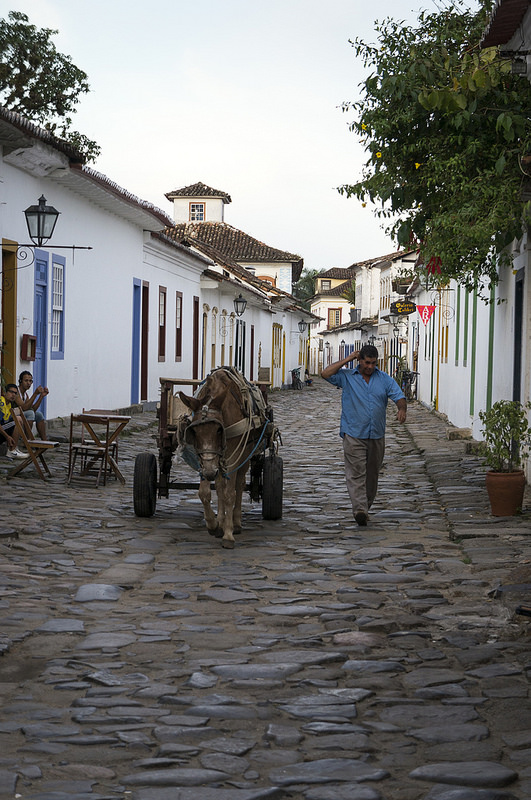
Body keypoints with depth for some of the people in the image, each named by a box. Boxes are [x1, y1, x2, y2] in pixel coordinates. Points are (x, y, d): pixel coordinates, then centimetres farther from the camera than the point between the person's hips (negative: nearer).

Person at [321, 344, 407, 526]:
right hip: (353, 434, -3)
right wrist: (347, 360, -6)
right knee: (356, 473, -13)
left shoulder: (384, 379, 8)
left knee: (372, 474, 11)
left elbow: (399, 396, -1)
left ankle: (366, 506, 25)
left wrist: (402, 409, -24)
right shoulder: (346, 377, 3)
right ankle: (360, 509, -22)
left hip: (377, 436, 3)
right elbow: (325, 374, -10)